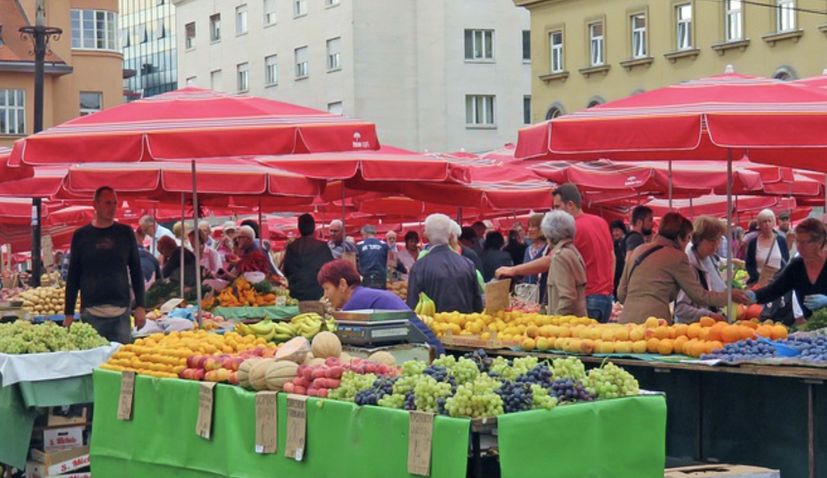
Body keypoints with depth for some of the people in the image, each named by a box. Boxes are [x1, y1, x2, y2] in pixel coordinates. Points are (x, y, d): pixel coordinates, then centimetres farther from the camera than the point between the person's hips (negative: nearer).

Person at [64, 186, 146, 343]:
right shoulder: (81, 235, 6)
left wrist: (140, 306, 2)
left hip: (121, 312, 1)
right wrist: (68, 313, 4)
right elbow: (73, 276, 9)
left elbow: (136, 271, 10)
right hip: (91, 312, -1)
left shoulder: (125, 233, 8)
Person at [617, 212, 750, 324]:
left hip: (626, 320, 6)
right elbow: (699, 295, 3)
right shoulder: (677, 257, -1)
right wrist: (729, 296, 16)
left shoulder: (638, 251, 17)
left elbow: (621, 293, 20)